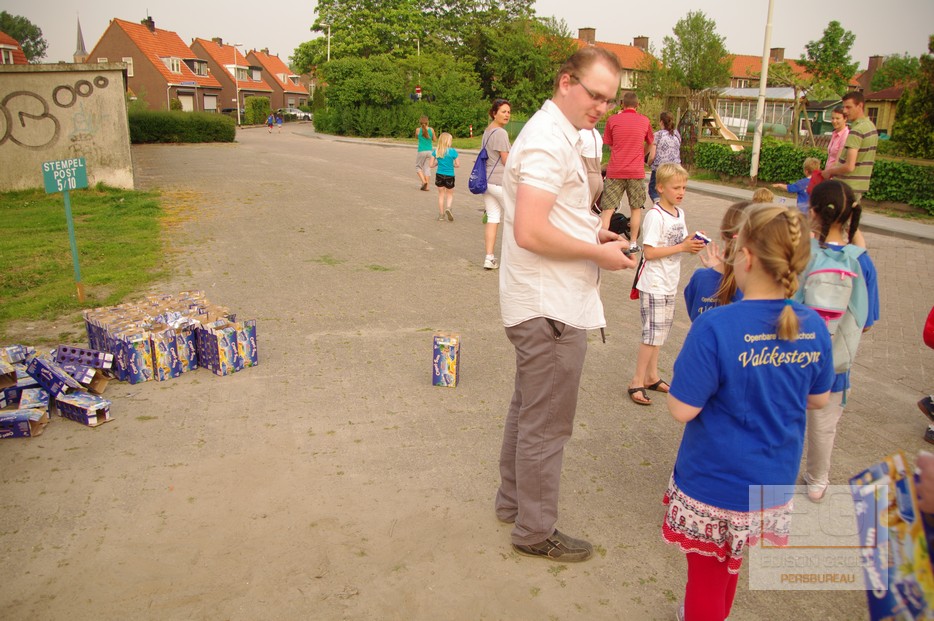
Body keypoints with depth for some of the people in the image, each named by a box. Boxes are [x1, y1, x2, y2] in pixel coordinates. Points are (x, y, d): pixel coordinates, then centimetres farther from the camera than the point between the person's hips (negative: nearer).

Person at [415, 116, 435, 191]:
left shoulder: (418, 130, -7)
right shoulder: (431, 130, -2)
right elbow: (434, 140, 8)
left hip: (421, 151, -3)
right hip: (429, 151, 3)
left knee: (418, 167, 13)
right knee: (426, 167, 10)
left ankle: (423, 181, -7)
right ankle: (426, 186, 6)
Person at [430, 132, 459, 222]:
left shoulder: (436, 151, -5)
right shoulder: (452, 151, -12)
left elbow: (431, 165, -2)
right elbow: (458, 165, -7)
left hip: (439, 175, 2)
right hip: (449, 176, -2)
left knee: (441, 194, 17)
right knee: (450, 194, 15)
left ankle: (441, 214, 19)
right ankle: (448, 208, -12)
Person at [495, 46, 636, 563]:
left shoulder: (554, 135, 16)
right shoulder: (549, 142, -18)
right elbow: (530, 233, -27)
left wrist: (592, 232, 10)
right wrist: (598, 253, -17)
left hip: (539, 304, 11)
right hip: (551, 311, -11)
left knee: (528, 411, 22)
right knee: (547, 426, 3)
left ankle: (512, 501, 39)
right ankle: (535, 532, 20)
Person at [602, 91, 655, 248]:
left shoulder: (612, 120, -1)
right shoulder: (645, 121, 3)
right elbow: (650, 145, 18)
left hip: (615, 172, -1)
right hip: (637, 172, 1)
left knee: (607, 210, -1)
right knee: (636, 208, 13)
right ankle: (633, 243, 17)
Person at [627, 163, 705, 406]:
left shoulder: (679, 213, 9)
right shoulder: (655, 215, -16)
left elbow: (680, 243, 14)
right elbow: (649, 252, -21)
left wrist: (693, 244, -7)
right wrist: (682, 247, -21)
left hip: (669, 284, 8)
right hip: (654, 285, -8)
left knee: (659, 332, 15)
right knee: (652, 334, -6)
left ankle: (651, 377, 27)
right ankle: (637, 382, 3)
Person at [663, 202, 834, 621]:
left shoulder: (715, 327, -27)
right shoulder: (813, 327, -9)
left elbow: (681, 409, -22)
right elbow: (818, 399, 5)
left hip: (713, 487, -5)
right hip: (773, 484, 6)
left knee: (705, 577, 17)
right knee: (728, 566, 28)